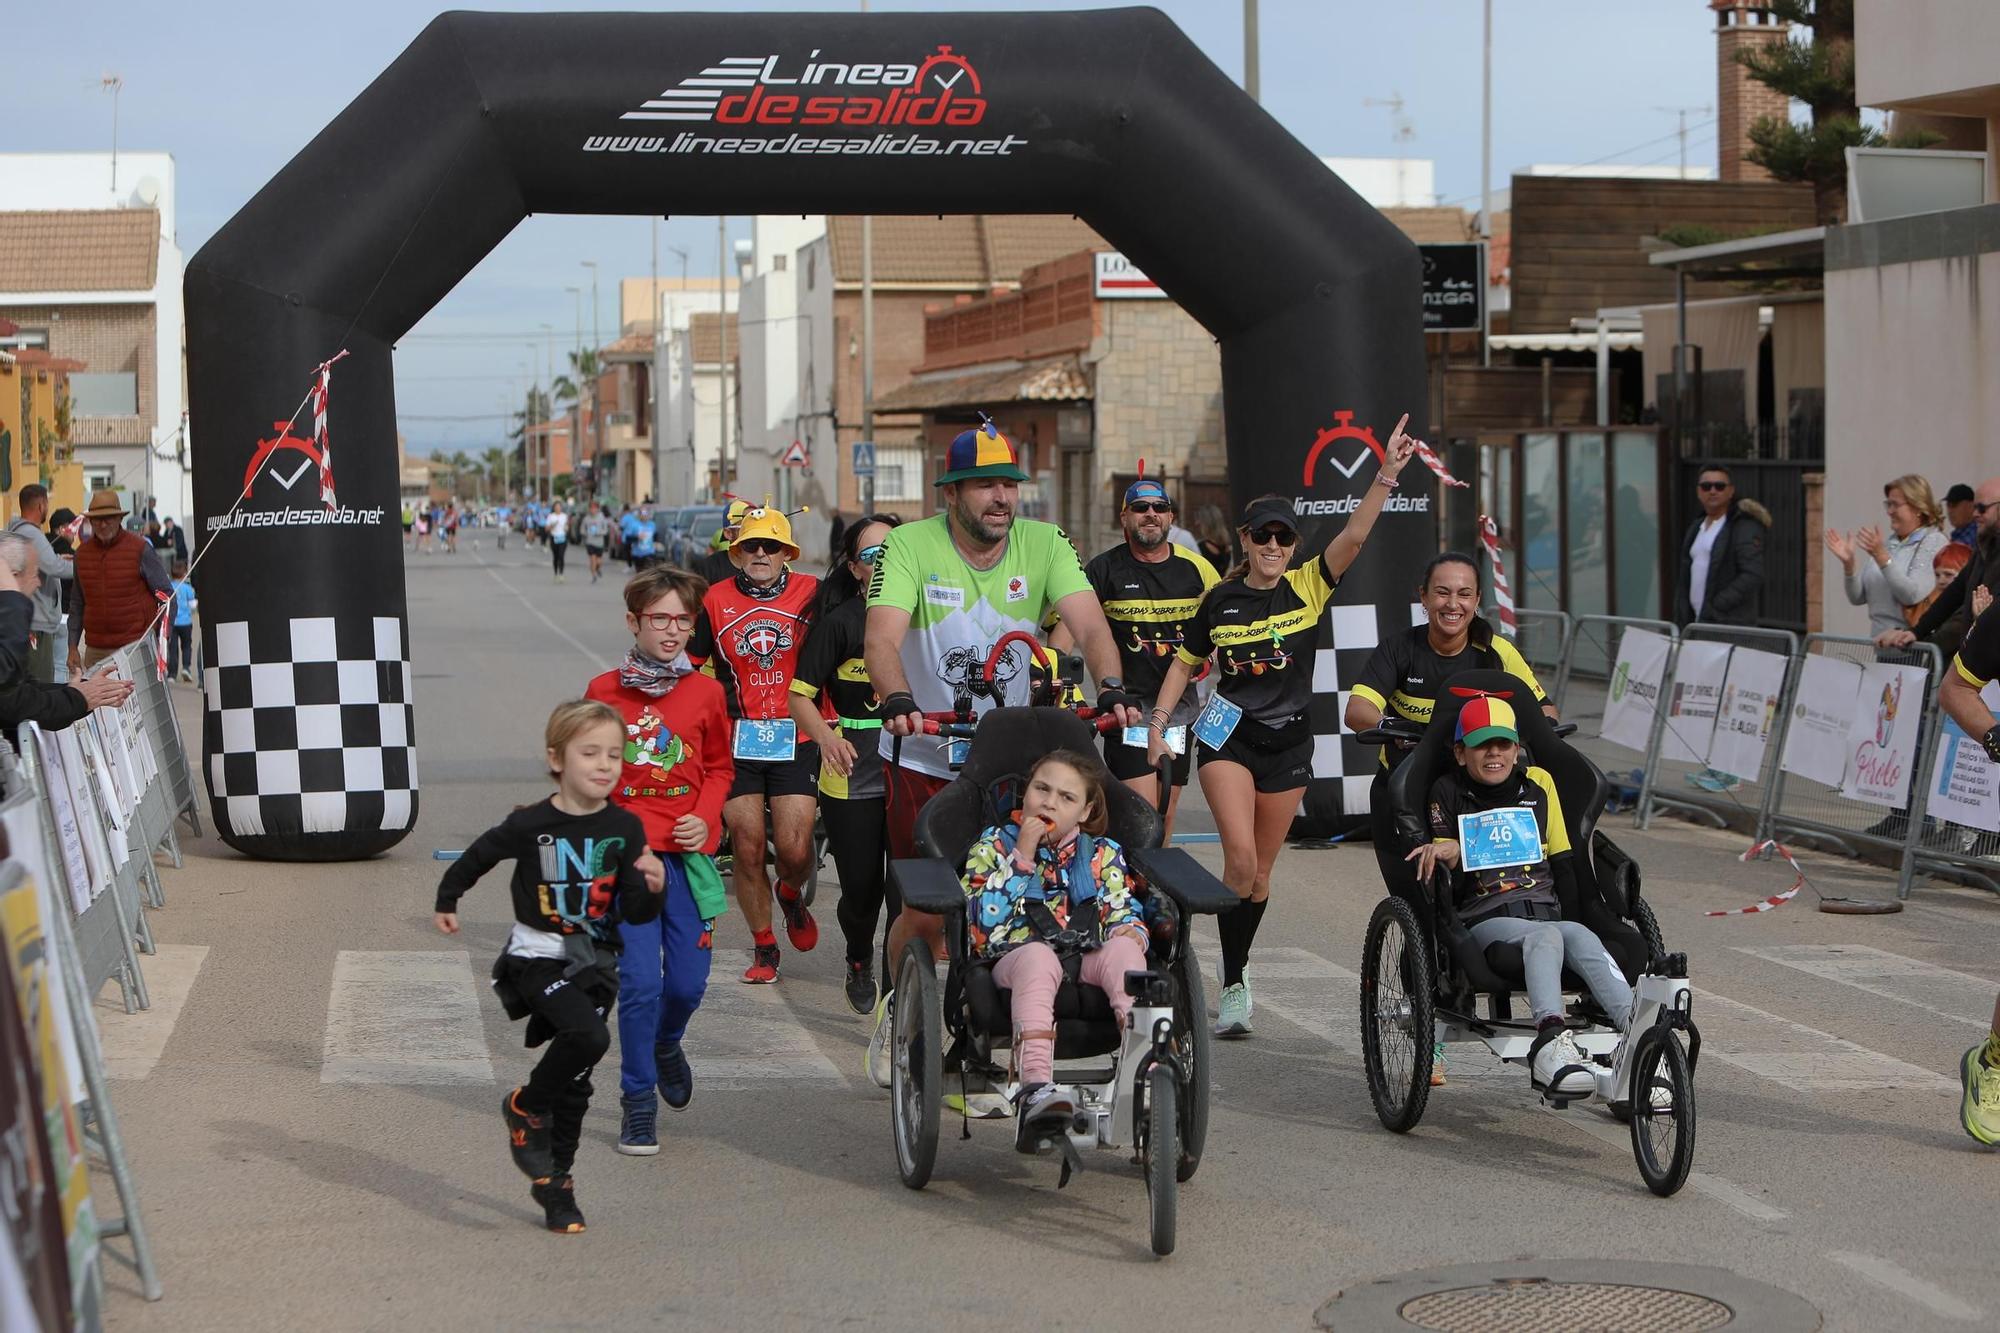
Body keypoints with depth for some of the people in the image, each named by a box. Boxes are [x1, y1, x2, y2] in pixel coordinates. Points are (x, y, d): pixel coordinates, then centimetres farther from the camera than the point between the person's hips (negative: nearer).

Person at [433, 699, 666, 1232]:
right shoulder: (531, 825, -12)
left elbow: (635, 914, -4)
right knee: (589, 1036, -27)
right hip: (538, 956, -4)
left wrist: (651, 888, -25)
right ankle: (525, 1108, -2)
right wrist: (447, 899, 21)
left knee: (575, 1082, 8)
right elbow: (478, 855, 7)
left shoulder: (625, 829, -4)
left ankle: (556, 1182, 25)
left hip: (594, 962, 4)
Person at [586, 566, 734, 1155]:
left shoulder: (706, 693, 3)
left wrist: (705, 817, -2)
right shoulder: (604, 691, 1)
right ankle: (637, 1100, 6)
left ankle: (666, 1044, 39)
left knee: (689, 981, 4)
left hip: (686, 853, 2)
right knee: (640, 980, -10)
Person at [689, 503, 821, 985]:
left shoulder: (811, 593, 0)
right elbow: (691, 666, 10)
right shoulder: (717, 600, 4)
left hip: (795, 738, -1)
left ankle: (790, 895, 28)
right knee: (748, 848, 1)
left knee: (795, 849, -8)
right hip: (737, 741, 1)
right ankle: (763, 948, 18)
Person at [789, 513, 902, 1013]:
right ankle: (859, 964, 34)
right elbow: (800, 696, -4)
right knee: (861, 888, 4)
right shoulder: (838, 620, -3)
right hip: (852, 772, -2)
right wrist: (826, 738, -24)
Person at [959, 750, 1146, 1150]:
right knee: (1039, 956, -40)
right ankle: (1036, 1088, -58)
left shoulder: (1103, 854, 22)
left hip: (1089, 961, 3)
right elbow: (986, 922, -2)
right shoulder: (994, 845, 13)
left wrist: (1130, 931, -11)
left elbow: (1123, 912, 14)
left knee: (1123, 950, -32)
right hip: (1013, 958, -3)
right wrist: (1023, 857, -5)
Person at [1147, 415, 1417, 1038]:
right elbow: (1185, 661, 11)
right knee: (1240, 860, -17)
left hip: (1288, 742, 2)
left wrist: (1386, 475, -26)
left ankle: (1235, 975, 26)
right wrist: (1158, 722, 3)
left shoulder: (1308, 587, -1)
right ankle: (1233, 985, -9)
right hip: (1228, 735, -2)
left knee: (1261, 870, 10)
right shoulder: (1221, 599, 0)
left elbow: (1353, 535, -14)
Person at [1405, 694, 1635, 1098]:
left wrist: (1576, 911, 11)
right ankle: (1550, 1039, -62)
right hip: (1484, 923, -3)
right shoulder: (1448, 793, 9)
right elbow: (1452, 885, 2)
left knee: (1583, 939, -33)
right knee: (1545, 937, -37)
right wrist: (1448, 854, -19)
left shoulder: (1538, 782, 19)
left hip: (1546, 911, 3)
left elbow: (1564, 863, 23)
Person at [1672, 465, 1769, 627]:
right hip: (1698, 622, 7)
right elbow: (1684, 581, 23)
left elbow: (1752, 575, -14)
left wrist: (1716, 606, -17)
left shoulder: (1745, 527, -4)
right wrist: (1681, 622, 13)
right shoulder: (1696, 527, 21)